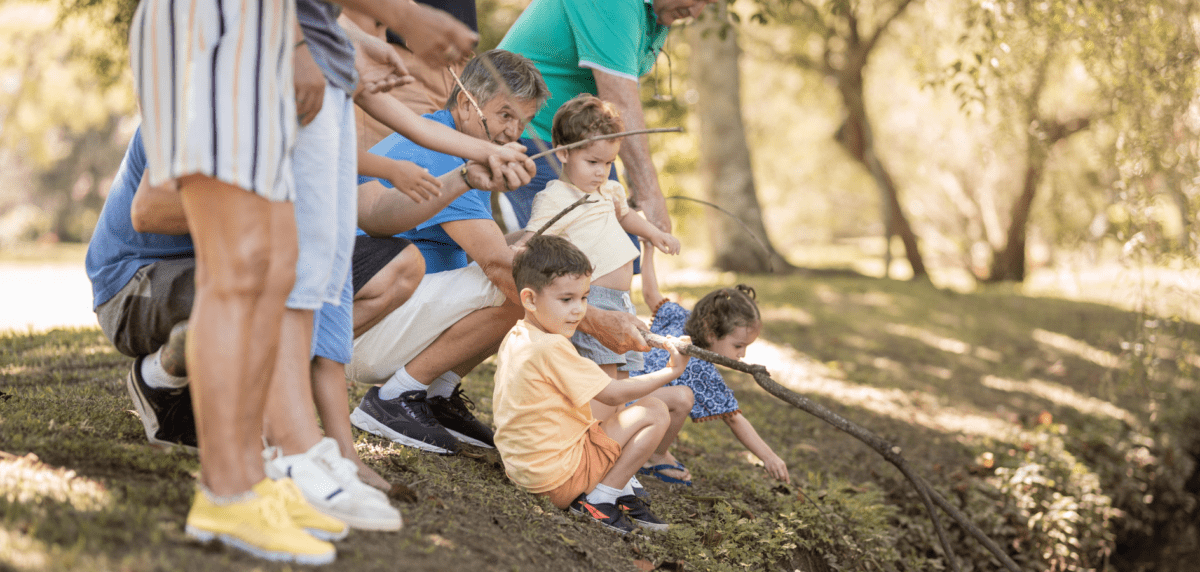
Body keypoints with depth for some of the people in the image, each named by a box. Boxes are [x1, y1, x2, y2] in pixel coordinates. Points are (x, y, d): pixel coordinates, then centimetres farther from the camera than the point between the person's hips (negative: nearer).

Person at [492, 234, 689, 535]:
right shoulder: (552, 349, -22)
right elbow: (614, 394, -15)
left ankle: (621, 492, 16)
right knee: (654, 411, -8)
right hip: (558, 475, -10)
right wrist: (671, 372, -5)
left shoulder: (514, 338, 8)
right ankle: (600, 498, -6)